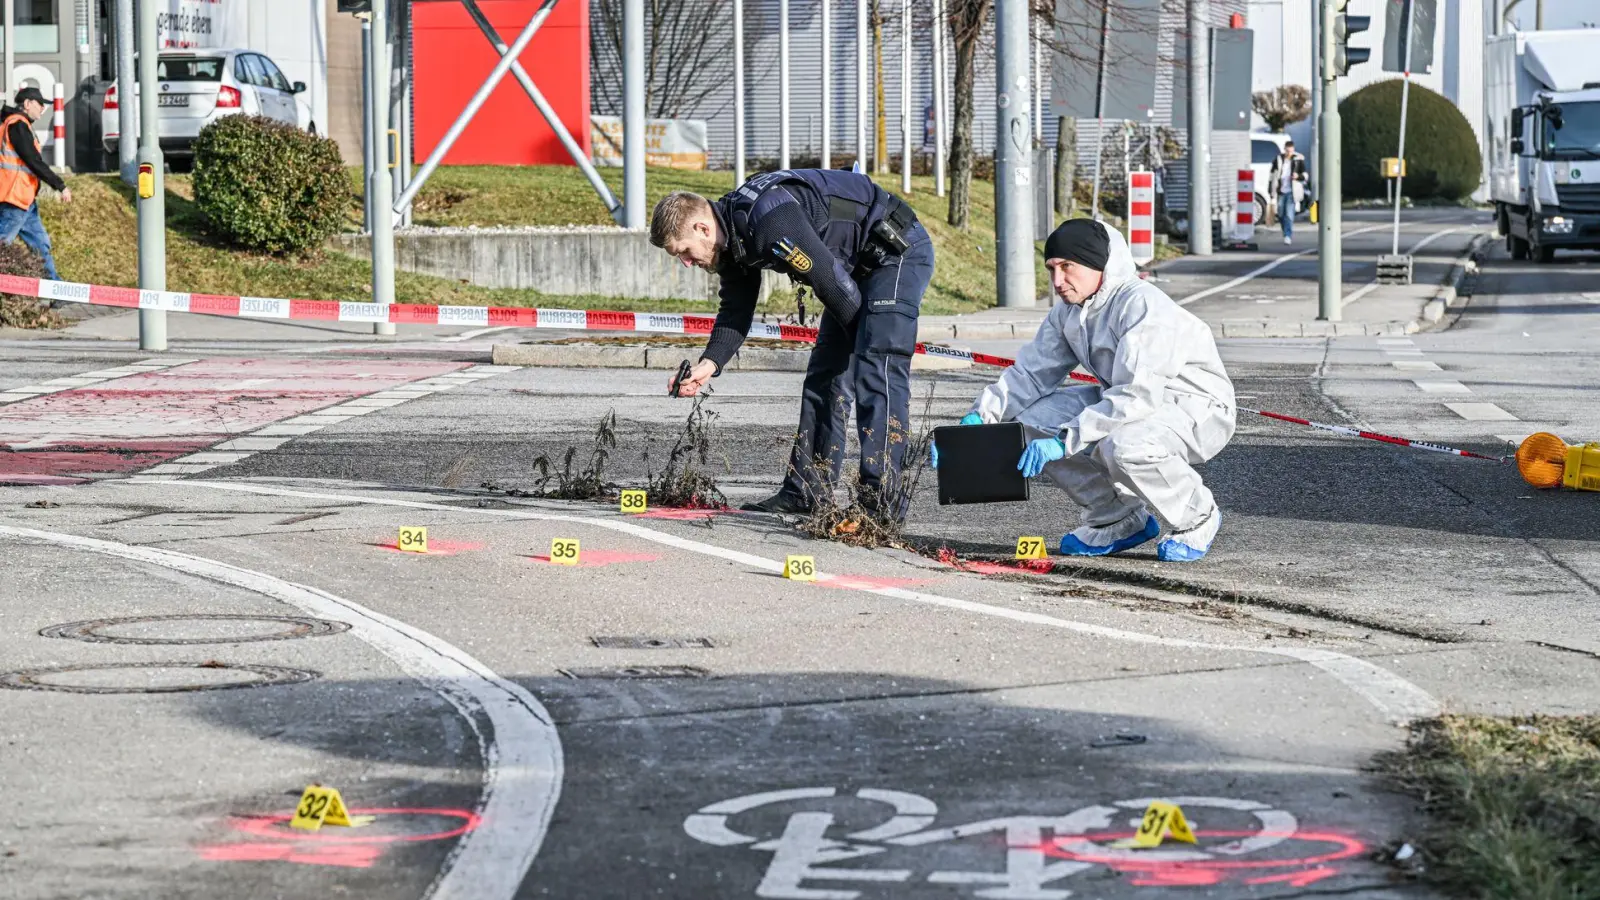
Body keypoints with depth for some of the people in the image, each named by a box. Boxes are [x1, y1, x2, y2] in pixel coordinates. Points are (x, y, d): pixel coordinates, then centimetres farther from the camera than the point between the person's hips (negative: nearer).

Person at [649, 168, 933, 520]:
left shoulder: (769, 221, -31)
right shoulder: (732, 235, 2)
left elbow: (831, 281, -25)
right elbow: (736, 312, 8)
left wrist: (860, 337, -8)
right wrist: (709, 363, -10)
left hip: (898, 251, -10)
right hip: (861, 264, 10)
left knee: (877, 374, -18)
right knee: (825, 373, 10)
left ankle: (882, 500, -21)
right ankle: (806, 490, 14)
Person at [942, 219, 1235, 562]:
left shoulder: (1141, 304, -26)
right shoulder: (1068, 312, 1)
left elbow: (1136, 395, -34)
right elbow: (1031, 373, 2)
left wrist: (1065, 441, -38)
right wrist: (978, 418, -15)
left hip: (1199, 408, -8)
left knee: (1121, 446, -39)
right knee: (1033, 419, -8)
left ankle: (1198, 517, -7)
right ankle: (1121, 520, 6)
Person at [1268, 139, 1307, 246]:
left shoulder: (1298, 160, 0)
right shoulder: (1278, 159, 5)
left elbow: (1305, 175, 7)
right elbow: (1272, 175, 12)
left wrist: (1298, 176, -16)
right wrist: (1270, 190, 9)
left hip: (1291, 192, -3)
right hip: (1280, 192, 3)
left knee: (1289, 215, -13)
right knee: (1281, 215, 8)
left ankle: (1288, 236, -13)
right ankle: (1289, 234, 27)